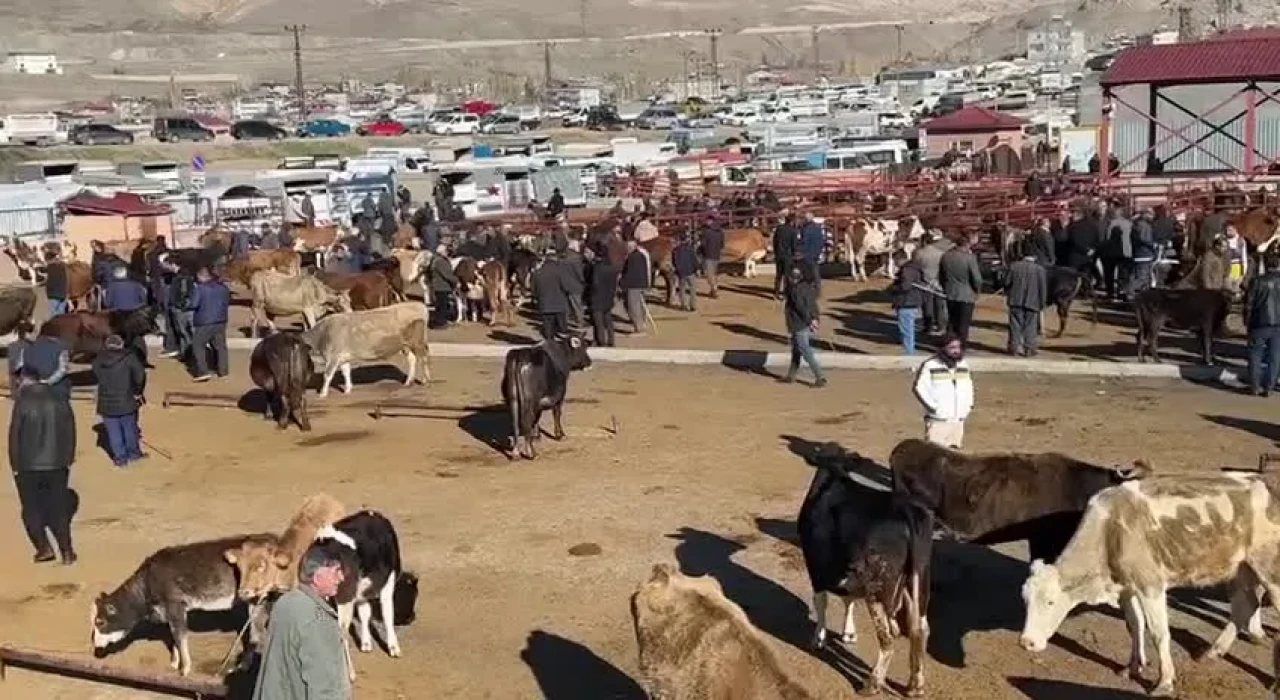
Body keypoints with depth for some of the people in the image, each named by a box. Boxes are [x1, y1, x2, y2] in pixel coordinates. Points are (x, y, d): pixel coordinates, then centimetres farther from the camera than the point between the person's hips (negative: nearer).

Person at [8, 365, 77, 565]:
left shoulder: (22, 402, -11)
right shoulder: (61, 400, 3)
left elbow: (15, 435, -10)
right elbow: (70, 433, 7)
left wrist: (15, 465, -2)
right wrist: (68, 460, 15)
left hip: (28, 466, -4)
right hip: (57, 464, 4)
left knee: (31, 508, 12)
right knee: (59, 507, 11)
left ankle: (44, 548, 7)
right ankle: (67, 551, 10)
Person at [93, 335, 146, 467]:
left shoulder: (98, 361, 2)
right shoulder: (128, 358, -9)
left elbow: (97, 378, 3)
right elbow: (140, 375, -18)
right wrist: (138, 392, -5)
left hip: (106, 402, 2)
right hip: (126, 401, -2)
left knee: (113, 431, 11)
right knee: (129, 427, 15)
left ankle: (120, 457, 15)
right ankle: (133, 453, 27)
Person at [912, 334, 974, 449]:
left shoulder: (963, 365, 11)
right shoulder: (930, 365, -11)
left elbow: (968, 384, 25)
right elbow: (919, 387, -11)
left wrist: (969, 404, 13)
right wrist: (933, 407, -14)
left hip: (959, 419, 7)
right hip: (938, 420, -6)